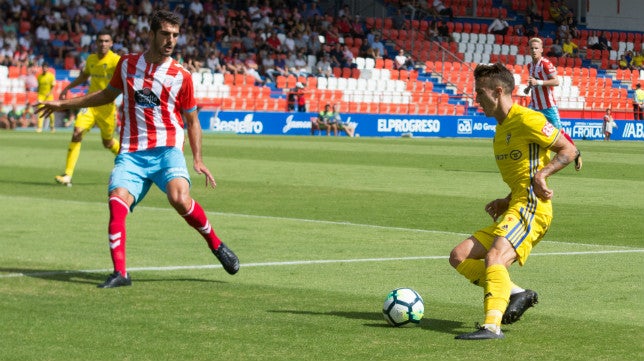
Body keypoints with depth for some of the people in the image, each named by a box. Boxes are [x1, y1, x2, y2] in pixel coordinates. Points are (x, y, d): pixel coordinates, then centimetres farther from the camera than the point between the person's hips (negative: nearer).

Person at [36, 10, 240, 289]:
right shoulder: (126, 64, 9)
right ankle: (120, 272, -19)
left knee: (179, 197, -28)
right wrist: (64, 104, 31)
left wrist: (197, 159, -1)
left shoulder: (181, 76, 2)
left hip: (166, 149, -2)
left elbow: (192, 120, 11)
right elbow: (108, 94, 27)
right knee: (117, 199, -22)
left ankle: (216, 245, -3)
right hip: (131, 153, 3)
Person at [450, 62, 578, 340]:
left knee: (494, 257, -30)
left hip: (531, 207, -10)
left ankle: (492, 326, -41)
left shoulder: (527, 119, -6)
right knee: (459, 257, 3)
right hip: (515, 209, 10)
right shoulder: (502, 129, 22)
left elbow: (568, 150, -8)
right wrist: (505, 202, 14)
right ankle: (515, 293, -3)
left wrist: (541, 174, -21)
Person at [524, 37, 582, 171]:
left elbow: (556, 81, -23)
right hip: (534, 105, 6)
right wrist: (529, 87, 8)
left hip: (548, 105, -6)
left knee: (558, 132, 1)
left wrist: (538, 82, -31)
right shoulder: (530, 65, 9)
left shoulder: (546, 64, -14)